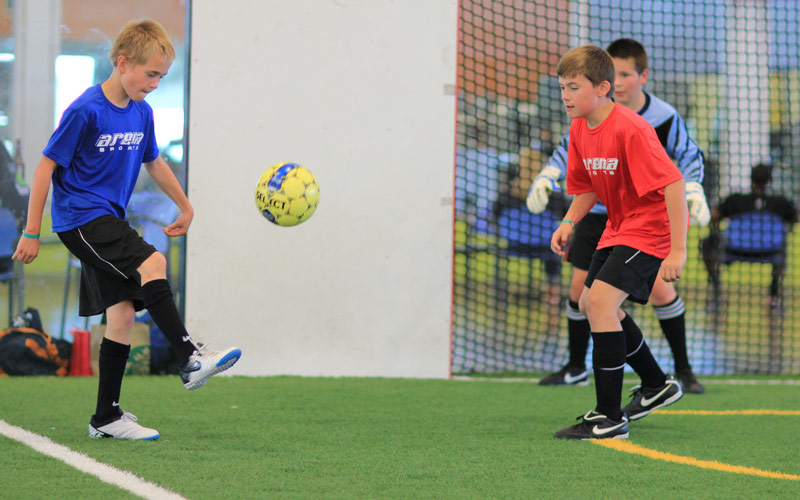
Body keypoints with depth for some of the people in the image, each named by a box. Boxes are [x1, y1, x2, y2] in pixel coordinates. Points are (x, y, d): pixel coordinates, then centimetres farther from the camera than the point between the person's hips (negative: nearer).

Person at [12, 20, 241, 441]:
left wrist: (186, 207, 35)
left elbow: (153, 162, 26)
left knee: (122, 315, 2)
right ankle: (189, 360, -23)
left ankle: (106, 418, 7)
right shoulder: (86, 111, -15)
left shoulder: (141, 113, 8)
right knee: (151, 264, -26)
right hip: (79, 217, -8)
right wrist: (32, 232, -12)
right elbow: (47, 166, -12)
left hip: (109, 220, 8)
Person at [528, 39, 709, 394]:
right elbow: (570, 147, 6)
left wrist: (693, 192, -12)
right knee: (580, 288, 0)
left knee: (660, 288, -14)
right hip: (598, 212, 2)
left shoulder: (664, 118, -15)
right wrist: (546, 179, -6)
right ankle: (576, 367, 19)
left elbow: (689, 155, 2)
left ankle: (683, 369, 2)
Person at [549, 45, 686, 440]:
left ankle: (610, 417, -20)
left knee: (600, 300, -24)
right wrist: (569, 223, -2)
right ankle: (657, 385, 38)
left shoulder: (630, 129, -26)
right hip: (618, 228, 10)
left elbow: (673, 184, -30)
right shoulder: (579, 129, 1)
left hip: (650, 229, -10)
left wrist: (678, 250, -33)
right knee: (591, 305, 20)